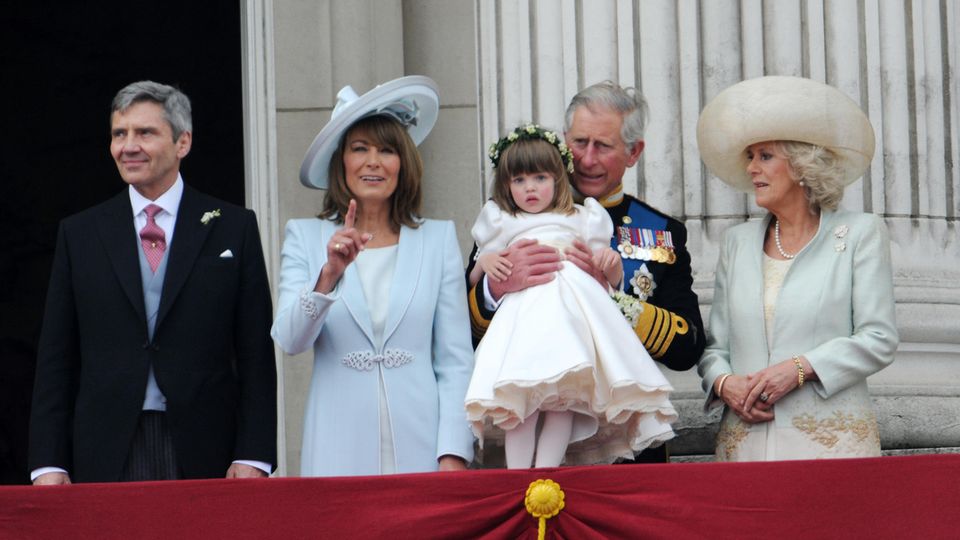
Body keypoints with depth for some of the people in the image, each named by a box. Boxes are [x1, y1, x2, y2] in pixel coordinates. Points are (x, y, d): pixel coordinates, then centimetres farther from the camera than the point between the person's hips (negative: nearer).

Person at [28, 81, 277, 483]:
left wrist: (254, 456, -7)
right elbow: (56, 359, 9)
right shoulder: (79, 234, 10)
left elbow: (256, 353, 3)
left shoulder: (234, 227, 6)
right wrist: (48, 464, 0)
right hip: (106, 459, 1)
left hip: (204, 454, -1)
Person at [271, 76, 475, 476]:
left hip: (419, 447, 0)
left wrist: (453, 455, -5)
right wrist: (329, 274, -20)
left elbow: (455, 360, 4)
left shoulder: (439, 239, 8)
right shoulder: (305, 238, 7)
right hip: (339, 454, 0)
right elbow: (290, 340, -5)